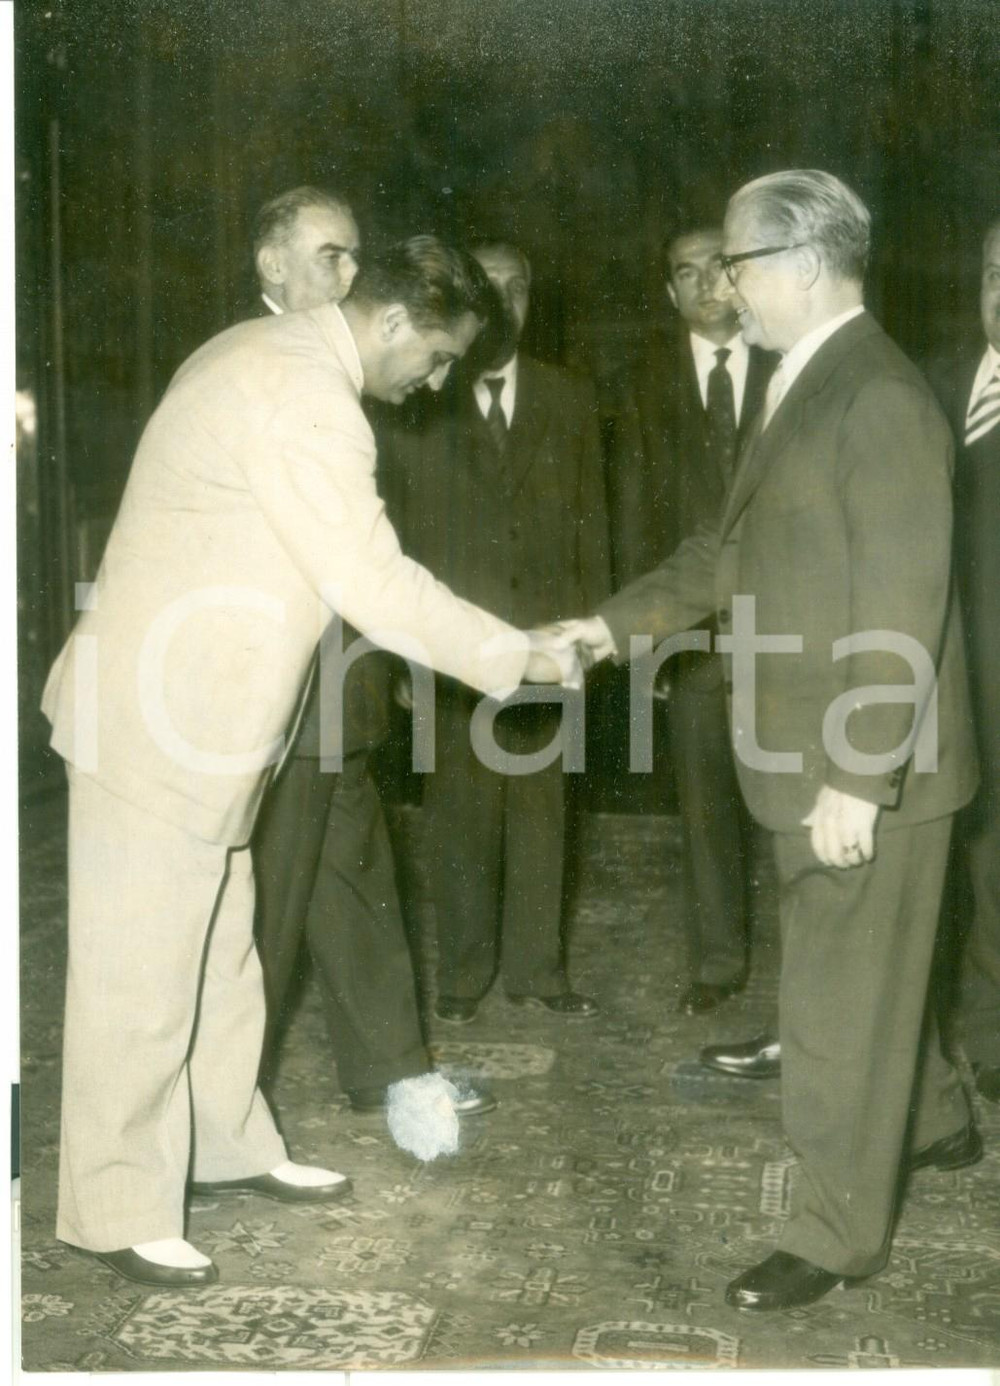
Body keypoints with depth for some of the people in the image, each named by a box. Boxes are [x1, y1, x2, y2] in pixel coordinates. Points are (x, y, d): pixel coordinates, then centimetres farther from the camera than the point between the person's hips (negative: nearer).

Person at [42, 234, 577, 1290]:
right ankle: (117, 1213, 15)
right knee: (141, 974, 2)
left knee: (215, 947, 20)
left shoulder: (273, 354, 11)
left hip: (191, 708, 10)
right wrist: (520, 658, -14)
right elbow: (375, 586, -24)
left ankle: (224, 1144, 35)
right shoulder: (305, 398, -23)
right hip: (163, 723, -10)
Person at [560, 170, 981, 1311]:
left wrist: (858, 779, -24)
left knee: (840, 994, 2)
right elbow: (733, 548, 16)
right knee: (858, 963, 24)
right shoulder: (801, 384, 11)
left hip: (867, 766, -9)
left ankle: (837, 1231, 18)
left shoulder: (881, 399, -19)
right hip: (810, 756, 9)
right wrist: (616, 622, 8)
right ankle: (931, 1121, 46)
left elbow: (901, 611, -23)